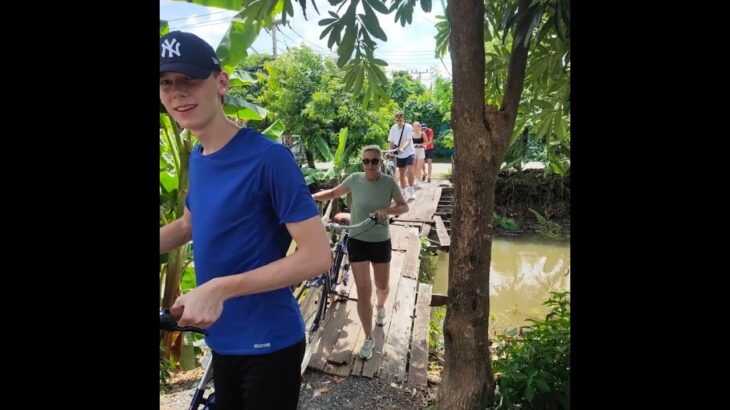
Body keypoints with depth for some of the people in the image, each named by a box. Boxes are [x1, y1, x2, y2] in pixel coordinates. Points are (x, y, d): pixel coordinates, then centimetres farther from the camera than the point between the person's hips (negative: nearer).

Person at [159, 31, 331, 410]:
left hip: (269, 343, -7)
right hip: (222, 338, 7)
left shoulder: (268, 158, -21)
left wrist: (219, 288, -31)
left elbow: (318, 255, -25)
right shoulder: (197, 158, 2)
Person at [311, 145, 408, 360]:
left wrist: (387, 210, -25)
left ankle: (380, 306, 56)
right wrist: (311, 196, -5)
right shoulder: (355, 179, -9)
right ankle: (369, 339, 12)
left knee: (382, 287, 18)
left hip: (381, 242, 1)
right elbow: (334, 193, 6)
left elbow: (404, 206, -6)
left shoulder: (389, 182, -10)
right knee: (363, 291, -2)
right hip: (357, 241, -1)